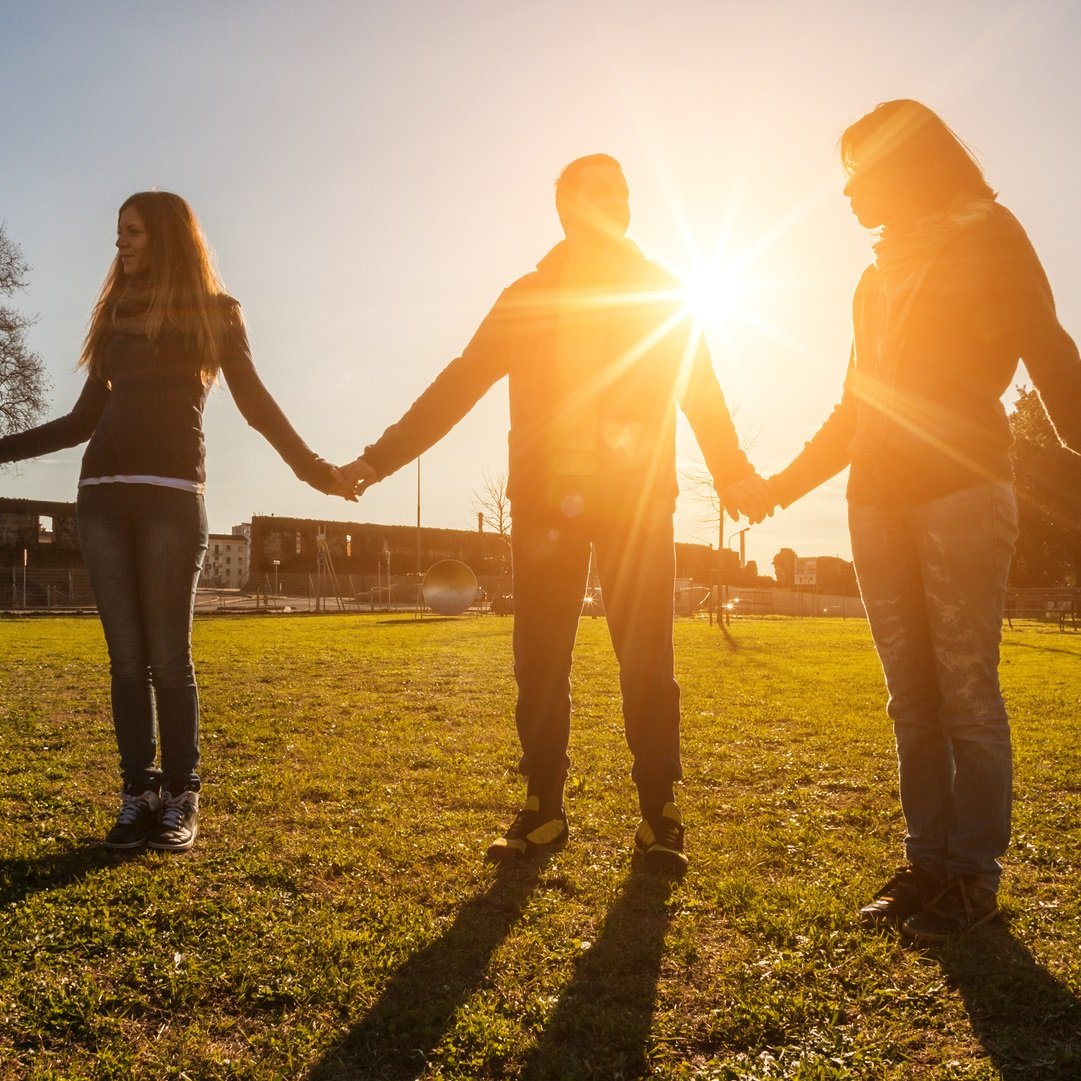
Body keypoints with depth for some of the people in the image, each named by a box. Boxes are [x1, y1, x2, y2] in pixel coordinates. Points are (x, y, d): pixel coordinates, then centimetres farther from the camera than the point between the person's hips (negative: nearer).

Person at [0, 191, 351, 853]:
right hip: (103, 495, 4)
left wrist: (310, 466, -15)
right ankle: (138, 796, 7)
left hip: (171, 494, -4)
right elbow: (85, 420, 22)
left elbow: (256, 403, -1)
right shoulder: (117, 313, 21)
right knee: (126, 656, 2)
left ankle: (181, 800, 3)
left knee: (168, 656, -6)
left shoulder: (215, 312, 9)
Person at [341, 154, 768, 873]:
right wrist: (380, 457, 0)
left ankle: (660, 817, 8)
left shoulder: (662, 294, 12)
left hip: (639, 503, -1)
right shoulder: (528, 299, 14)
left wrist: (733, 472, -11)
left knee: (648, 663, -3)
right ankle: (543, 812, 13)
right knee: (540, 663, 1)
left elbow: (701, 394, 6)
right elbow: (457, 386, 8)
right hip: (546, 503, 1)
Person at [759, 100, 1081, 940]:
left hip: (961, 487, -6)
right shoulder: (877, 277, 23)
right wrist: (786, 483, 22)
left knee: (966, 690, -6)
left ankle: (974, 876, 3)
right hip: (878, 497, 6)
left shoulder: (989, 235, 6)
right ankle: (928, 862, 10)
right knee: (911, 694, 4)